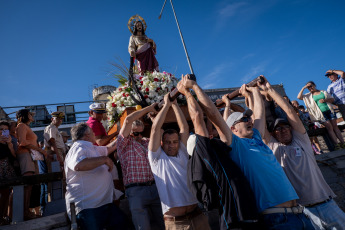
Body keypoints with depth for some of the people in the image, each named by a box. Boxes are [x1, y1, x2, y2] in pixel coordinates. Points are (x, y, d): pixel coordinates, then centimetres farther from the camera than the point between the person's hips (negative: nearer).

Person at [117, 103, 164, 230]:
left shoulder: (148, 142, 17)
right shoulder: (124, 143, 2)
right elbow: (128, 120, -9)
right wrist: (148, 108, -3)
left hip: (155, 187, 5)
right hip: (136, 191, -4)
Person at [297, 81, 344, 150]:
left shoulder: (323, 92, 13)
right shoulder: (308, 96, 8)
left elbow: (332, 99, 10)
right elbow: (299, 97, -6)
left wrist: (325, 100, -10)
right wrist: (303, 88, -5)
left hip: (329, 110, 2)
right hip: (321, 113, -2)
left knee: (335, 126, 0)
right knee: (330, 128, -10)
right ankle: (336, 145, -11)